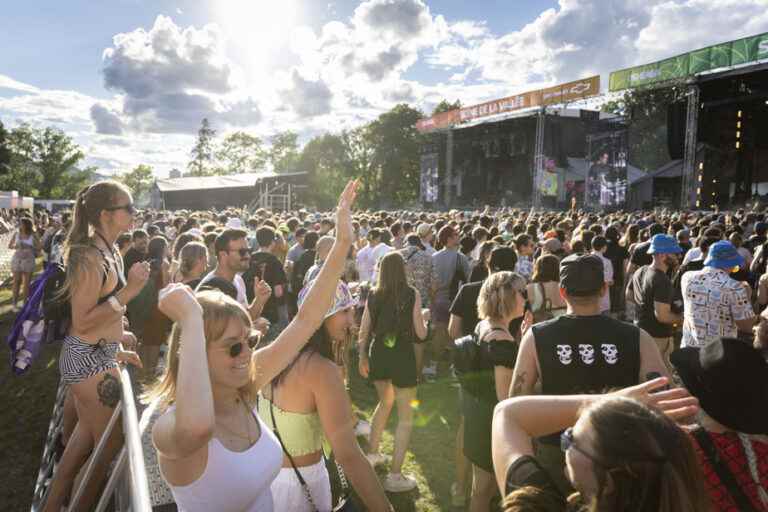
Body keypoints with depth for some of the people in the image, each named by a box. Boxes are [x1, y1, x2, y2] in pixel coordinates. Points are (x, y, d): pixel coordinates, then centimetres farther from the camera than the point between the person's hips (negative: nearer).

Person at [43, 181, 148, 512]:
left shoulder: (108, 252, 7)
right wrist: (128, 292, -25)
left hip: (96, 356, 10)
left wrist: (116, 349, 18)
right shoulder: (91, 257, -22)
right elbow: (82, 322, -23)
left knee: (87, 433, 25)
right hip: (88, 360, -10)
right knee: (111, 442, 8)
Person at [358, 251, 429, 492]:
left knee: (385, 402, 29)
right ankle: (395, 476, 12)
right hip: (402, 355, -4)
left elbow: (363, 332, 4)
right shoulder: (412, 294, -10)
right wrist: (423, 318, 13)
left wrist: (362, 357, 18)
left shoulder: (373, 294, -1)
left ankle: (372, 454, 40)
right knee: (405, 417, 9)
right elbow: (421, 334, -8)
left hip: (378, 354, 5)